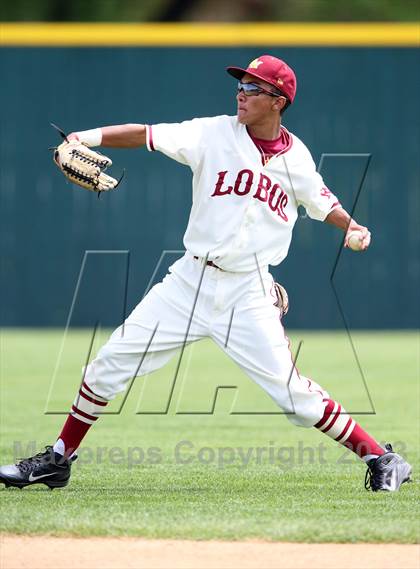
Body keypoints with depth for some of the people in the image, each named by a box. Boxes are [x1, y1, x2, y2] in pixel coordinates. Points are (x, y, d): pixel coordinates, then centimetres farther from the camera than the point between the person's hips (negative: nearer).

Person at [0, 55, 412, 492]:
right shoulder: (215, 134, -3)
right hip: (189, 281, 2)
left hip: (247, 293, -2)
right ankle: (58, 460, 17)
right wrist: (88, 137, -25)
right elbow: (146, 135, -11)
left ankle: (380, 459, 3)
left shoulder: (297, 158, 1)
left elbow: (323, 203, 17)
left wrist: (352, 226, -3)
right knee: (109, 365, 2)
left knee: (291, 391, -10)